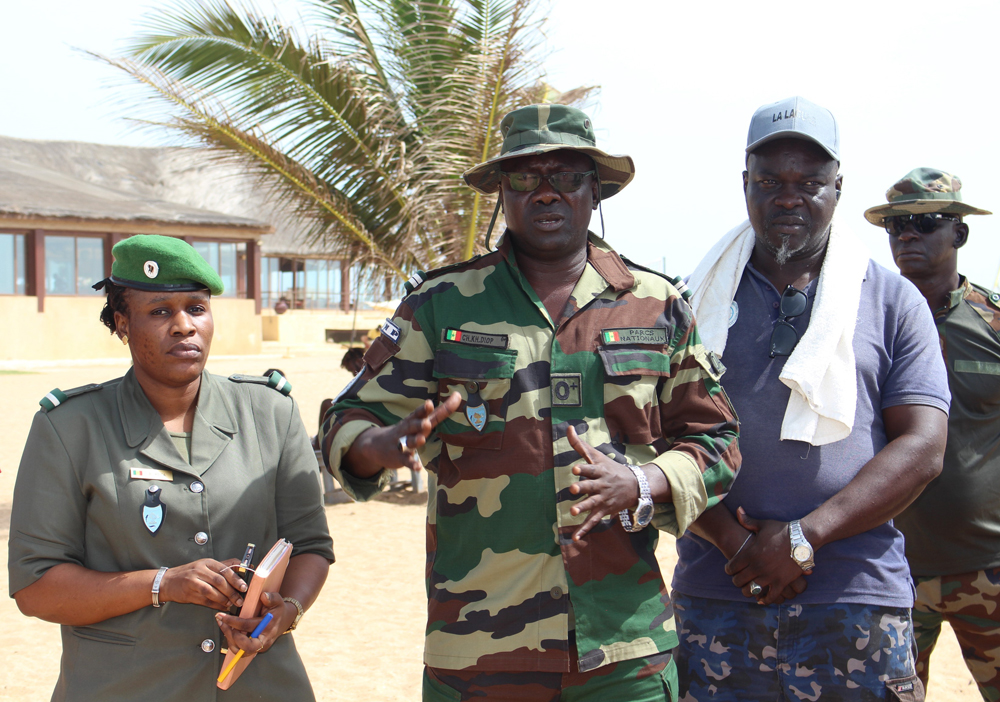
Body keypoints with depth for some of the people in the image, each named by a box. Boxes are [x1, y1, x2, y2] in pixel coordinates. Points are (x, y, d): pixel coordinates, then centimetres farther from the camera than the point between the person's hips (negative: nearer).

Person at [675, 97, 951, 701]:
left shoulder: (894, 301, 7)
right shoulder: (697, 299, 9)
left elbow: (923, 447, -1)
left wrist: (803, 538, -12)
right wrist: (736, 545, -11)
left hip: (856, 603, -1)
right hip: (714, 596, 1)